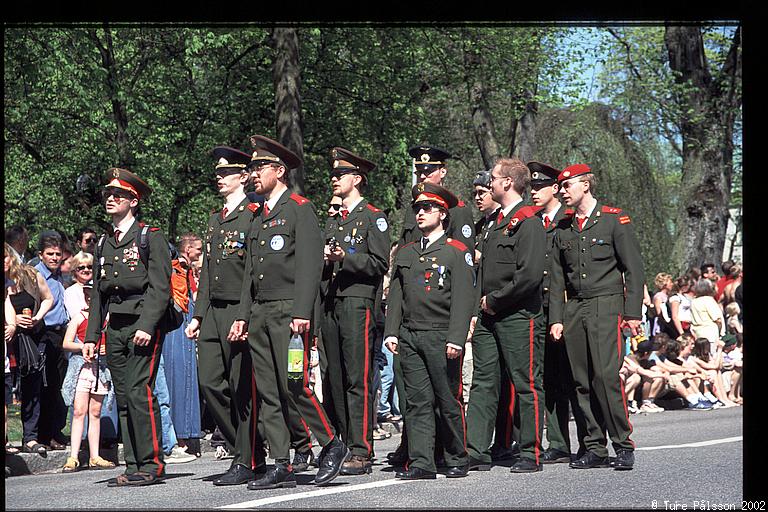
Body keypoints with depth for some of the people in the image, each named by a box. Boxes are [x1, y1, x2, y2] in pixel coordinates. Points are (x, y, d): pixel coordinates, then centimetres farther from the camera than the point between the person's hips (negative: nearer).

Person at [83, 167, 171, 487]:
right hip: (114, 327, 7)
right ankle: (134, 466, 9)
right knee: (123, 397, 5)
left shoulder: (151, 238, 0)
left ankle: (151, 464, -10)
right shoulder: (104, 244, 19)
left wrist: (146, 326, -18)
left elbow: (160, 288, -8)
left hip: (144, 326, -7)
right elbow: (97, 294, 20)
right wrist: (91, 337, 13)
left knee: (139, 392, -14)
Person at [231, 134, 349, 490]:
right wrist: (243, 315, 14)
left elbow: (310, 263, -12)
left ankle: (331, 445, 4)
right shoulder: (259, 217, 20)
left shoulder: (299, 209, -3)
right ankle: (281, 467, 6)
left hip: (289, 311, -8)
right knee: (268, 393, 4)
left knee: (294, 385, -13)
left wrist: (301, 312, -19)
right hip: (259, 314, 8)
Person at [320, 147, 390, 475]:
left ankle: (360, 452, -10)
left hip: (357, 303, -7)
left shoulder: (373, 217, 1)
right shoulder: (332, 221, 23)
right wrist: (324, 258, 8)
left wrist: (345, 258, -17)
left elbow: (380, 263, -6)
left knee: (358, 380, -9)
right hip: (330, 303, 7)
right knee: (333, 380, 5)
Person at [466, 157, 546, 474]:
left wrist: (495, 300, -13)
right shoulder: (498, 222, 18)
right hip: (488, 316, 9)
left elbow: (530, 275, -20)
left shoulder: (528, 222, -10)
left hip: (518, 316, -9)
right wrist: (481, 303, 12)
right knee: (483, 383, 6)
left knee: (526, 385, 0)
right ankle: (476, 453, 7)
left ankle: (531, 454, 6)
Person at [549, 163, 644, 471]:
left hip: (606, 305, -5)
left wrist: (632, 313, -8)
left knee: (606, 375, -15)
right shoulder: (563, 229, 16)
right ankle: (595, 449, 6)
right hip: (574, 309, 5)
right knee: (583, 381, 2)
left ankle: (623, 445, -7)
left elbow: (633, 268, -1)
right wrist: (556, 318, 7)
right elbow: (557, 278, 16)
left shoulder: (615, 219, 2)